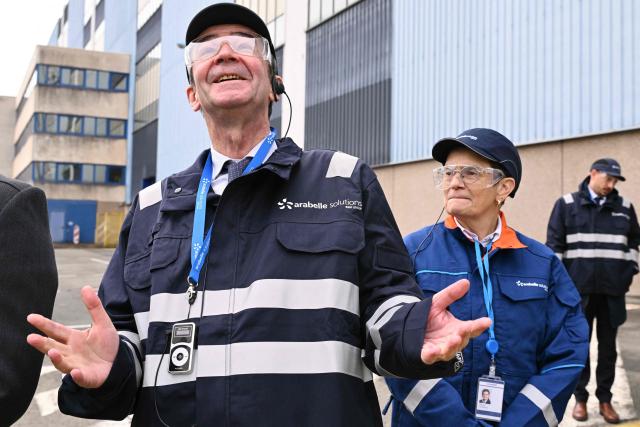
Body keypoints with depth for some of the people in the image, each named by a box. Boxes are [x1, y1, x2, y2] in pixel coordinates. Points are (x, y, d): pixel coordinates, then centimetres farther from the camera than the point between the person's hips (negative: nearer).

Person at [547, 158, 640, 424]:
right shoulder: (567, 205, -1)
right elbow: (554, 244, 0)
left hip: (612, 291, 2)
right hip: (579, 289, -2)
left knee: (608, 347, 10)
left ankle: (605, 399, 22)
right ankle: (580, 398, 18)